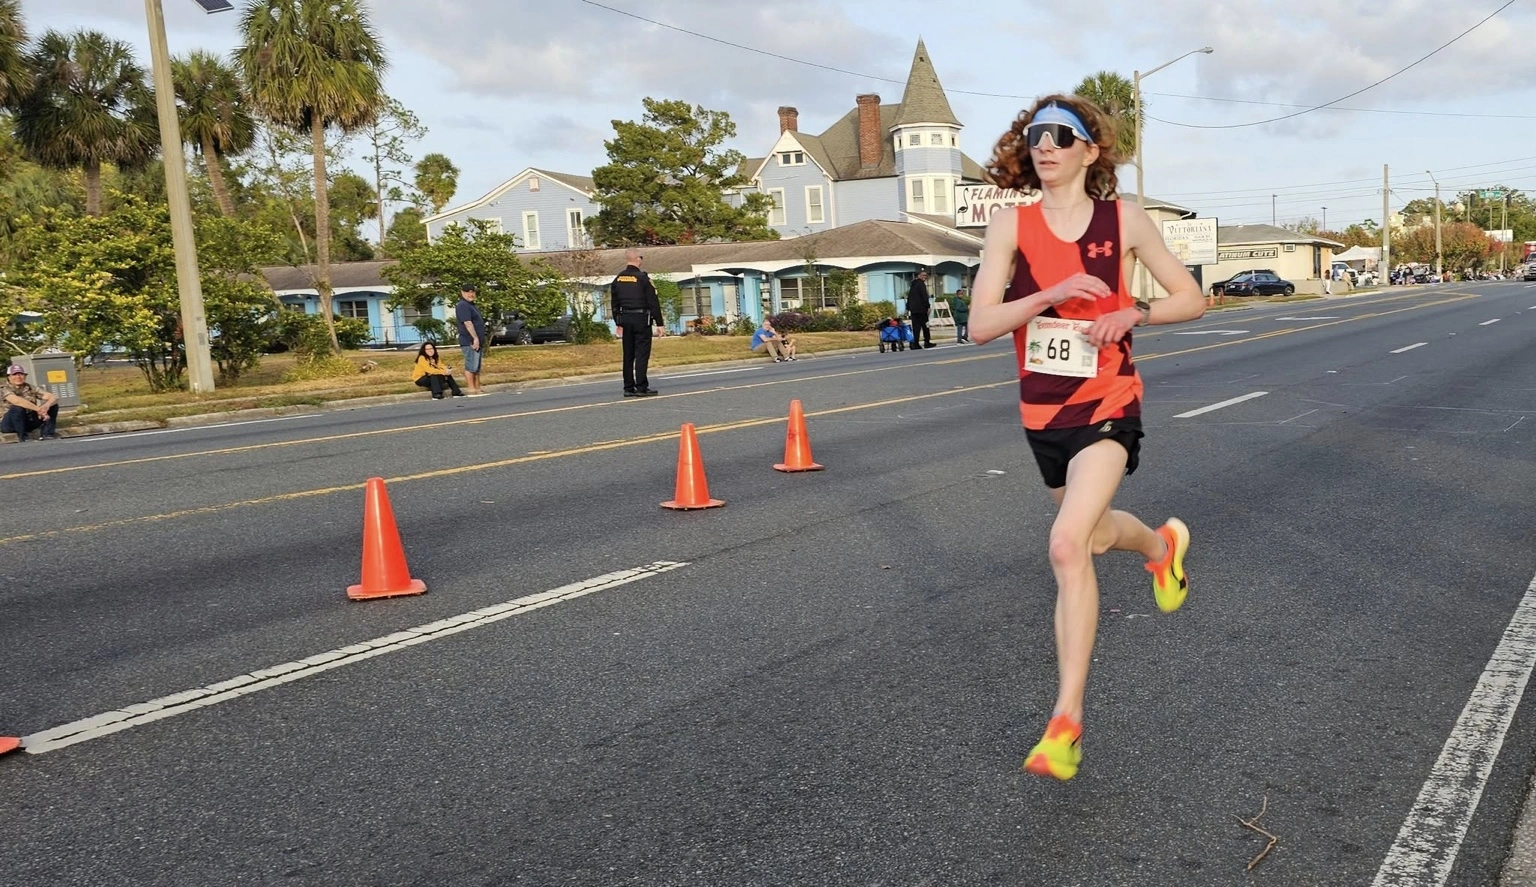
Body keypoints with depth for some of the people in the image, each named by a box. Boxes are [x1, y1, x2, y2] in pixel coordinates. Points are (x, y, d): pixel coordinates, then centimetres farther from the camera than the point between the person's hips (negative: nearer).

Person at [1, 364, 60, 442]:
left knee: (53, 405, -8)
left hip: (30, 421, 4)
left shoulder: (31, 388, 1)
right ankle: (22, 437, -19)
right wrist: (38, 409, -36)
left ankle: (47, 434, -9)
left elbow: (53, 398, -10)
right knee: (17, 408, -35)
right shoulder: (4, 389, -11)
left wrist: (46, 406, -33)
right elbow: (16, 401, -33)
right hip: (10, 424, -4)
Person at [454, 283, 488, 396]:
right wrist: (475, 338, -27)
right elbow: (468, 323, -22)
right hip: (470, 342, -10)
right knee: (471, 366, -10)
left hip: (477, 341, 10)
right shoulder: (463, 306, -12)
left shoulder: (471, 305, 21)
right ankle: (472, 390, -11)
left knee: (477, 366, 12)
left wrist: (481, 340, 24)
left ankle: (477, 388, 17)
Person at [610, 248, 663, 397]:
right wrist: (659, 323, -5)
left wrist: (618, 323, 20)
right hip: (641, 319, -6)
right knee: (642, 353, -4)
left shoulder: (617, 280, 8)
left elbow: (614, 304, 13)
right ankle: (641, 388, -6)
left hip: (625, 319, 6)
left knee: (628, 355, 10)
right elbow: (654, 303, -9)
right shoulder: (643, 278, -9)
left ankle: (628, 388, 12)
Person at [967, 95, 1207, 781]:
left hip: (1107, 407, -4)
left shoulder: (1124, 220, -3)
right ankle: (1162, 544, 60)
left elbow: (1191, 298, 5)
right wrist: (1053, 293, -23)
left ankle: (1066, 719, -13)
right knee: (1090, 536, 23)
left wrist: (1135, 311, -14)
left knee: (1066, 546, -22)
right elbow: (980, 325, -10)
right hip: (1042, 410, 4)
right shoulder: (1011, 226, -2)